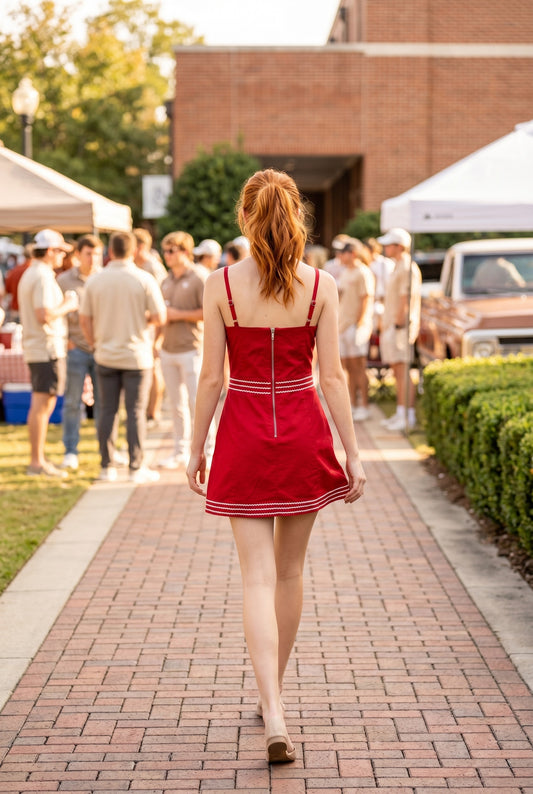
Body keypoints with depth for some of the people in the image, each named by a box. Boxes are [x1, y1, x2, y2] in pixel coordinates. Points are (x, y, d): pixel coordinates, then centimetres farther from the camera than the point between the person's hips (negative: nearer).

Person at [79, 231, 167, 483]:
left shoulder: (95, 280, -1)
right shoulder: (144, 279, -8)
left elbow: (84, 320, 2)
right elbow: (160, 318, -9)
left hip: (106, 356, 3)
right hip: (136, 356, -2)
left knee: (107, 411, 8)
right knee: (136, 412, 2)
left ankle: (107, 467, 12)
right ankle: (136, 468, 5)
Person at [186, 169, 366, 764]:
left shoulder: (221, 284, -7)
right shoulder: (320, 285, -4)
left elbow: (211, 376, -5)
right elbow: (331, 375, -5)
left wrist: (196, 448, 6)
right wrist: (352, 451, 1)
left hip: (244, 436, -1)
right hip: (302, 434, 2)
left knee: (258, 577, -1)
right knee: (290, 570, 17)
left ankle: (275, 719, -14)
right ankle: (273, 693, 32)